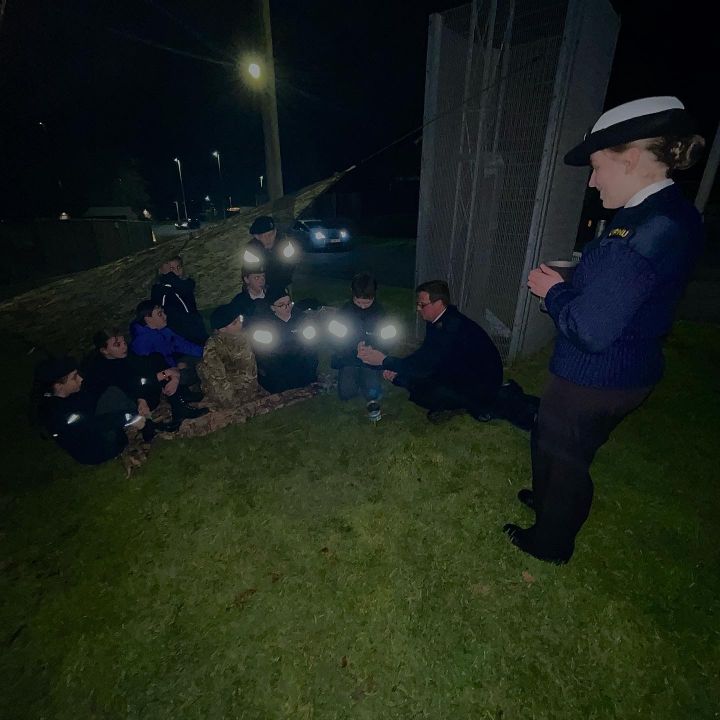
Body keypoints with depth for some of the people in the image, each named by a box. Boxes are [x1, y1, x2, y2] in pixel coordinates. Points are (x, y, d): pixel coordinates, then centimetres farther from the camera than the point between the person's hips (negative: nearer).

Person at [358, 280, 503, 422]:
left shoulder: (454, 327, -31)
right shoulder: (437, 321, -2)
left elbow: (427, 363, -33)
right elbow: (425, 355, 6)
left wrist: (383, 360, -30)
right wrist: (396, 371, -8)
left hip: (481, 389, -8)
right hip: (459, 372, 9)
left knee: (420, 392, -23)